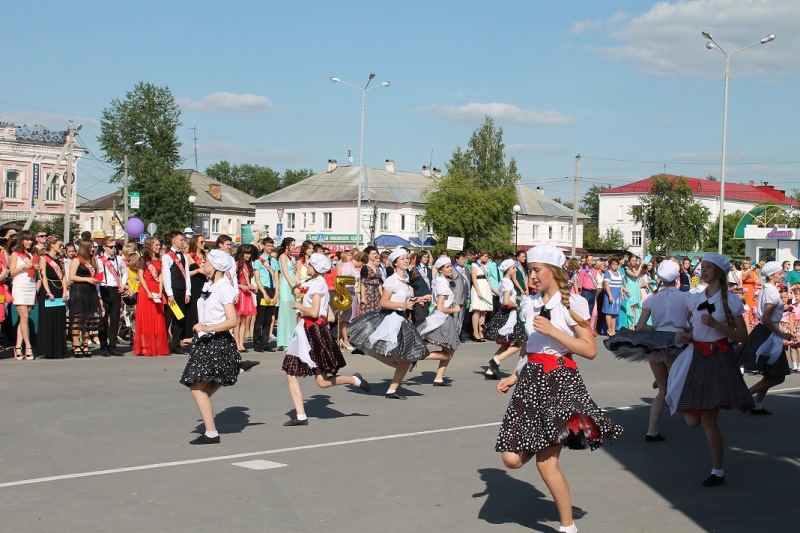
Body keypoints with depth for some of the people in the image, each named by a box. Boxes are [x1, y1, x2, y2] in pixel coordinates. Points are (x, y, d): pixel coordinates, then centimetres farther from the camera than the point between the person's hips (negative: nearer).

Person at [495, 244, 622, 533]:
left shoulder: (572, 304, -7)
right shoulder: (529, 304, 10)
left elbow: (590, 350, -12)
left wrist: (552, 330, -17)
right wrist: (514, 376, 10)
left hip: (559, 381, -6)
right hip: (531, 379, 6)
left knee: (546, 464, -8)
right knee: (512, 459, -4)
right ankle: (547, 446, 29)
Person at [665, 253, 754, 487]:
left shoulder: (731, 301, -5)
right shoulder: (695, 299, 10)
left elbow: (742, 336, -8)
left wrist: (716, 324, -17)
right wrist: (686, 336, 7)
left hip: (718, 359, -5)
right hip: (696, 357, 5)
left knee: (707, 419, -6)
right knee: (692, 420, -2)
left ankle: (718, 471, 10)